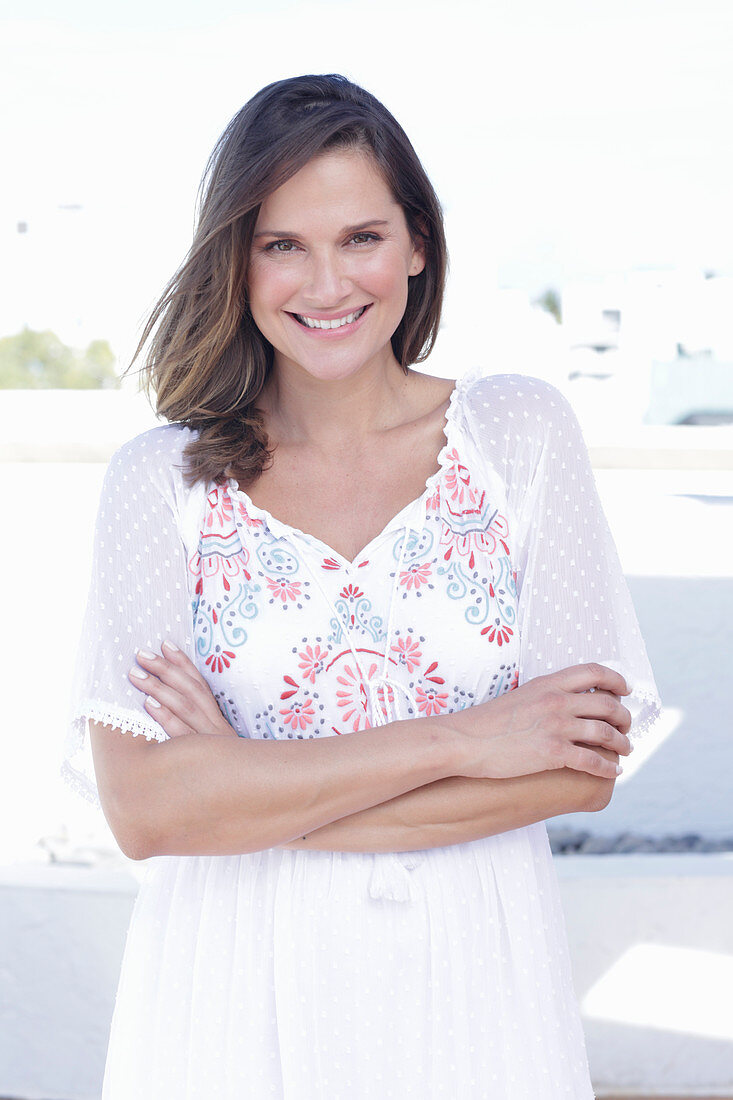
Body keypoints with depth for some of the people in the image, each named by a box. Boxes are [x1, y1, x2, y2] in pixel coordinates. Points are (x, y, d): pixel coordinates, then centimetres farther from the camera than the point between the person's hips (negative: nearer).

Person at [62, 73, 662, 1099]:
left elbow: (585, 770, -9)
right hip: (240, 987, 0)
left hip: (472, 974, 1)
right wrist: (461, 742, -18)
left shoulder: (520, 430, -3)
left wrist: (251, 799, -14)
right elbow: (143, 807, -14)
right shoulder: (161, 477, -4)